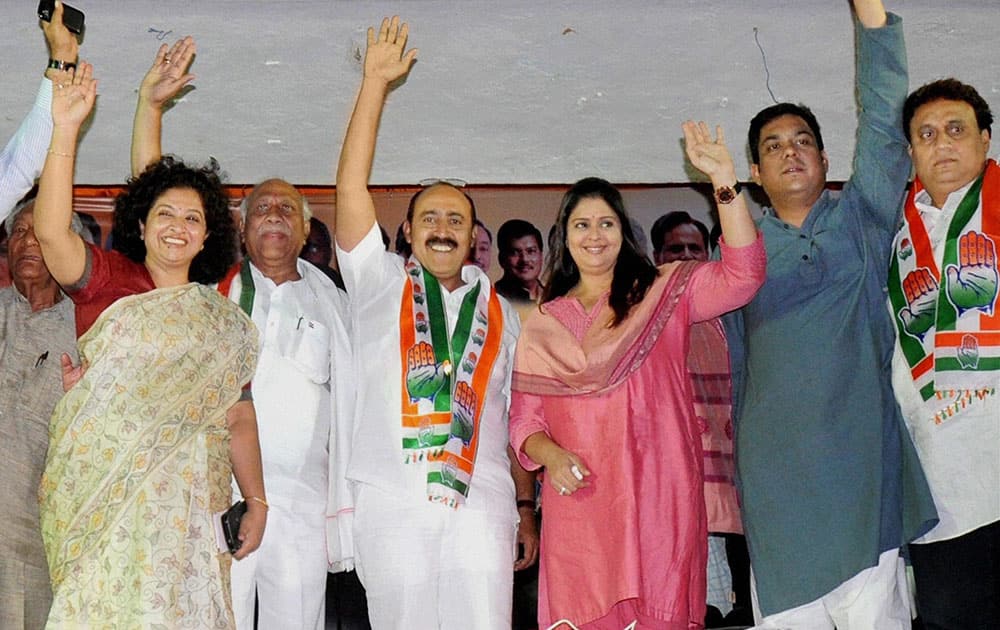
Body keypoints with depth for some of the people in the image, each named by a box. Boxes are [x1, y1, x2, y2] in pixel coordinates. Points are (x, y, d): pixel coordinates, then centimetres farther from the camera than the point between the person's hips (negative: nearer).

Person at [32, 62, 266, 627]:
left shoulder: (223, 320, 13)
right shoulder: (107, 280, 6)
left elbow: (239, 419, 13)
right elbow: (51, 231, -14)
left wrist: (257, 502, 9)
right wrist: (66, 132, -20)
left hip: (183, 507, 3)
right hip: (99, 492, -2)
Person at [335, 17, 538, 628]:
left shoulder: (501, 313, 16)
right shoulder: (381, 283, 9)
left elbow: (514, 417, 17)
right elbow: (351, 186, -1)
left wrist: (527, 509, 14)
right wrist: (377, 81, -2)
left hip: (481, 504, 1)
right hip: (392, 503, -1)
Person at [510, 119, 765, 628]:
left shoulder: (664, 293, 7)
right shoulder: (542, 324, 13)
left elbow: (741, 276, -8)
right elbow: (523, 416, 10)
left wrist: (724, 182, -16)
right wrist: (548, 453, -11)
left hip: (659, 503, -1)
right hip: (578, 506, 2)